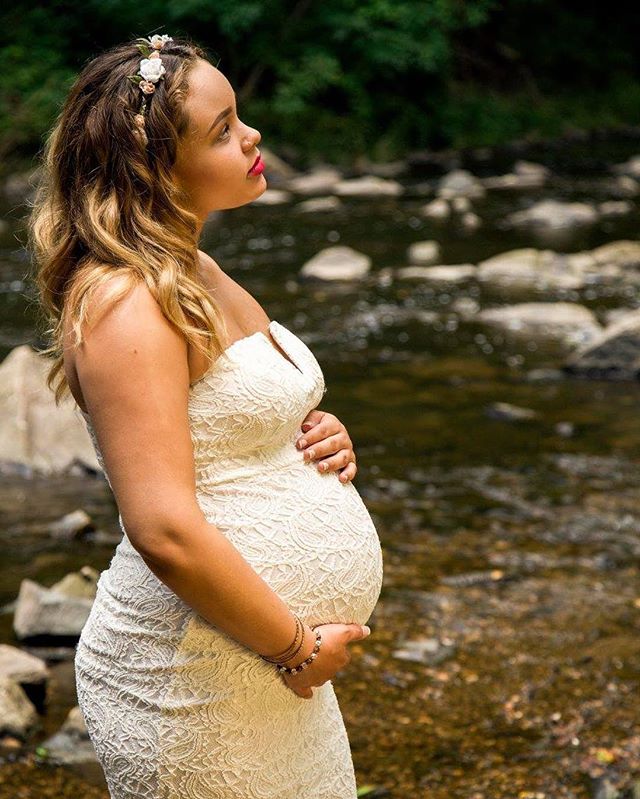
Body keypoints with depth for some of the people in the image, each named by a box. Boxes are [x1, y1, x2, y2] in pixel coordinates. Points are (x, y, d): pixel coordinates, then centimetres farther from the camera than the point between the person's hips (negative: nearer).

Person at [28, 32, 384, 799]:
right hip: (192, 688, -9)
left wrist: (319, 437, 3)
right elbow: (165, 531, -26)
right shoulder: (126, 304, -20)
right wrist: (297, 646, -16)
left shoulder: (197, 274, 10)